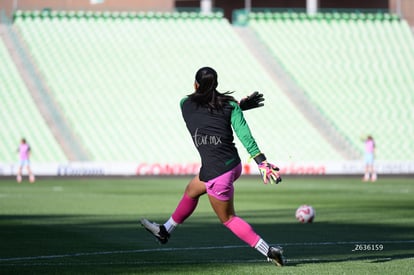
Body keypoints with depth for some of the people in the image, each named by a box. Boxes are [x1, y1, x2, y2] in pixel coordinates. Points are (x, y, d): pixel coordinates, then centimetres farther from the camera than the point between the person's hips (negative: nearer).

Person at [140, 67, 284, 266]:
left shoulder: (185, 104, -2)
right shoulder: (229, 105, -1)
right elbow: (245, 135, -10)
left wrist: (240, 105, 14)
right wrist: (262, 162, -14)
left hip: (216, 173, -5)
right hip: (234, 164, 6)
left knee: (228, 219, 13)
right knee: (191, 191, 28)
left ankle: (269, 251, 6)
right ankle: (165, 231, 46)